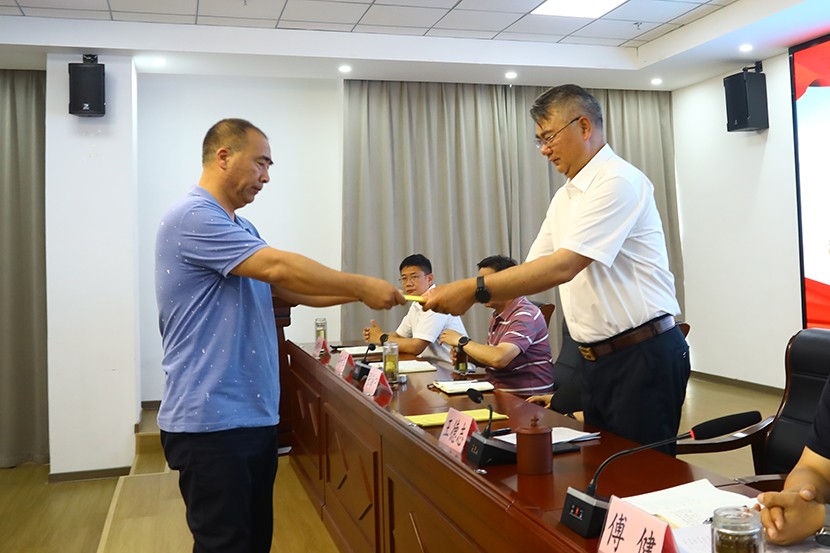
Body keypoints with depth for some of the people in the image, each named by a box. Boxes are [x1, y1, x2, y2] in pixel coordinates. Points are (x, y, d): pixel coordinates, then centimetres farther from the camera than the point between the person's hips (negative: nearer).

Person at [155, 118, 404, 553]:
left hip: (254, 415, 9)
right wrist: (361, 286, -12)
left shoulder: (240, 227, 16)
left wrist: (358, 294, 4)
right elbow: (279, 268, -21)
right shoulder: (193, 217, -15)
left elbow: (285, 288, 15)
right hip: (211, 422, -9)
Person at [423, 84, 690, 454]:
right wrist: (459, 295, 0)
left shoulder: (618, 181, -15)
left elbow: (563, 267, -25)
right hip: (596, 358, 9)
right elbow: (533, 270, 12)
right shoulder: (565, 197, 13)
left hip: (642, 355, -8)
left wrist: (474, 289, -25)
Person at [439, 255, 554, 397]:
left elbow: (499, 358, -28)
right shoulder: (498, 316, 13)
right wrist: (466, 355, 0)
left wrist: (462, 341, -15)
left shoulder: (525, 315, -17)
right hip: (499, 392, 8)